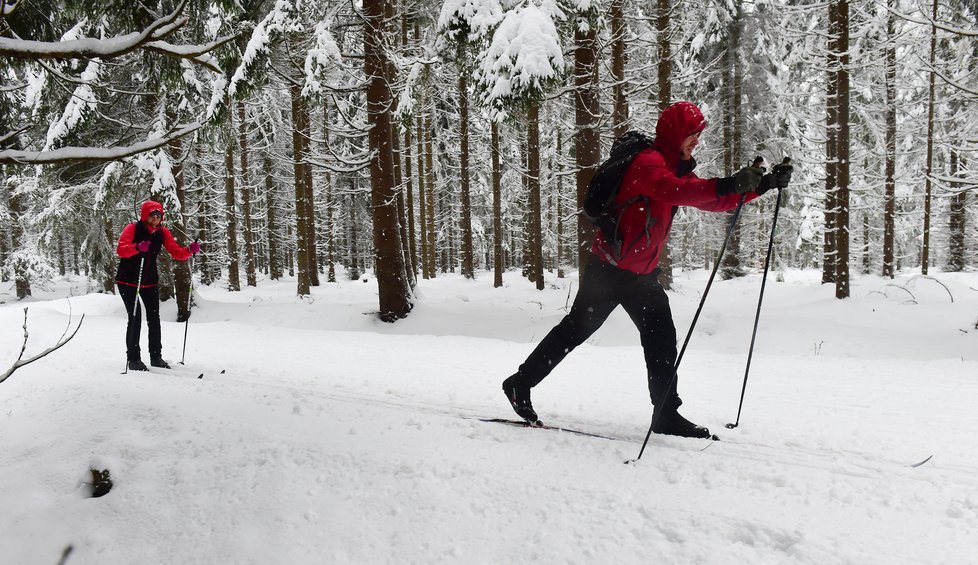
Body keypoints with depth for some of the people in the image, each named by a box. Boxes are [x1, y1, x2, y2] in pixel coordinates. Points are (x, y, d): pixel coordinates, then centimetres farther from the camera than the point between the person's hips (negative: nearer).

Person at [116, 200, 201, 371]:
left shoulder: (163, 232, -1)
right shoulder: (132, 228, -14)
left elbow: (176, 252, -4)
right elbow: (120, 250, -28)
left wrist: (190, 250, -25)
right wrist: (137, 247, -47)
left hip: (150, 281, 4)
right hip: (128, 280, -4)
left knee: (154, 318, 5)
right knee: (135, 317, -10)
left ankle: (156, 357, 16)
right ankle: (133, 358, 1)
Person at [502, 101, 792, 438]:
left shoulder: (677, 170, 12)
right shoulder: (648, 162, -17)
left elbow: (715, 201, 16)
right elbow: (670, 191, -38)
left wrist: (762, 185, 7)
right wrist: (727, 185, -44)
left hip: (642, 274, 9)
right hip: (610, 268, -9)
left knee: (662, 339, 4)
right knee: (575, 330, 2)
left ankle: (666, 415, 13)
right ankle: (520, 383, 18)